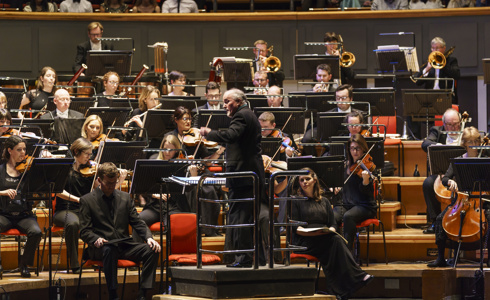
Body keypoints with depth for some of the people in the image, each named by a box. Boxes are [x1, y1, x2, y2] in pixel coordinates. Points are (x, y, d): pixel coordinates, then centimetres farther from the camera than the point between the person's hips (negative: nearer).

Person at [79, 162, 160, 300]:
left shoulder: (125, 198, 16)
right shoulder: (87, 200, 4)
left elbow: (137, 222, 13)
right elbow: (84, 231, -1)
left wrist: (149, 237, -8)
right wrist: (96, 240, -24)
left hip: (124, 246, 4)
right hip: (100, 247, -4)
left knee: (152, 250, -21)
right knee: (109, 250, -40)